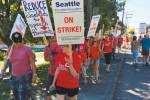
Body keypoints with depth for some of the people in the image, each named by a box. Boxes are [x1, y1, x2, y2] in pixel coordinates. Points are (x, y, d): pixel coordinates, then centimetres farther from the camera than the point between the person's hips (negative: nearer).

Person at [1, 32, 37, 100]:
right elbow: (8, 61, 15)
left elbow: (32, 63, -8)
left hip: (26, 76, -5)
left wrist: (34, 75, -9)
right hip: (14, 77, 5)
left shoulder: (27, 49, -11)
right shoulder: (10, 50, 2)